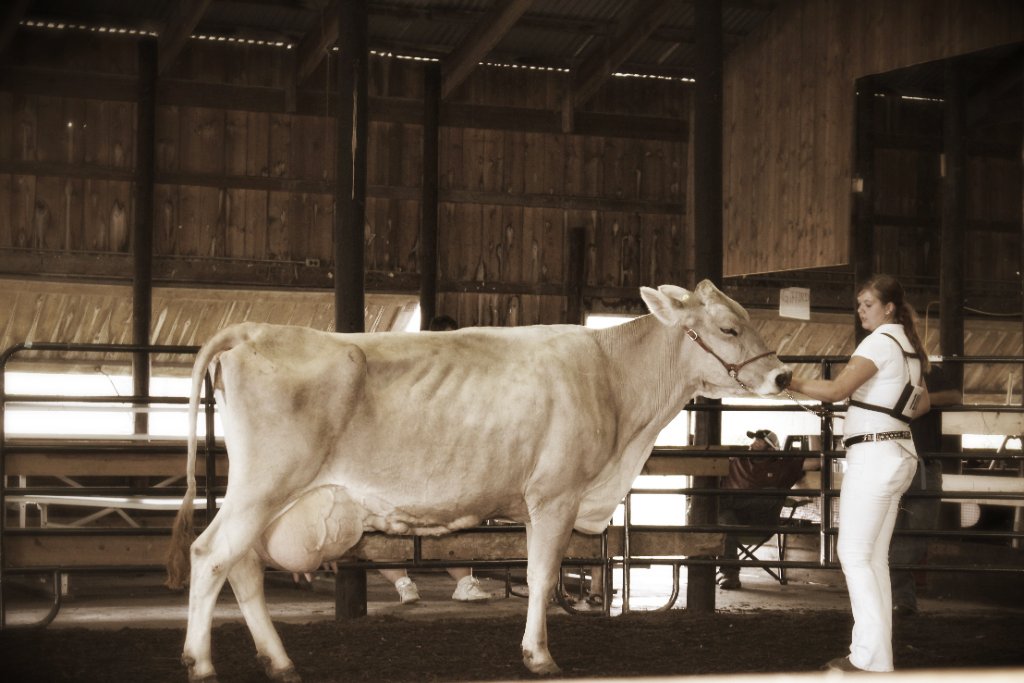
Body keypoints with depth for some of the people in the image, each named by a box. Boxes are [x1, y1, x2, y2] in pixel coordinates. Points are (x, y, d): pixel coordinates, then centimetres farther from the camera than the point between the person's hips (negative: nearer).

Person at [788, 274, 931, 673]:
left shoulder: (880, 342, -13)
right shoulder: (910, 346, 15)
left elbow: (835, 390, -23)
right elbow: (922, 404, 26)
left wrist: (787, 381, -20)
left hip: (873, 456, -10)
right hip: (899, 454, 10)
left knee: (854, 556, -7)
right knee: (875, 558, 12)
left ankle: (871, 658, -8)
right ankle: (876, 651, 13)